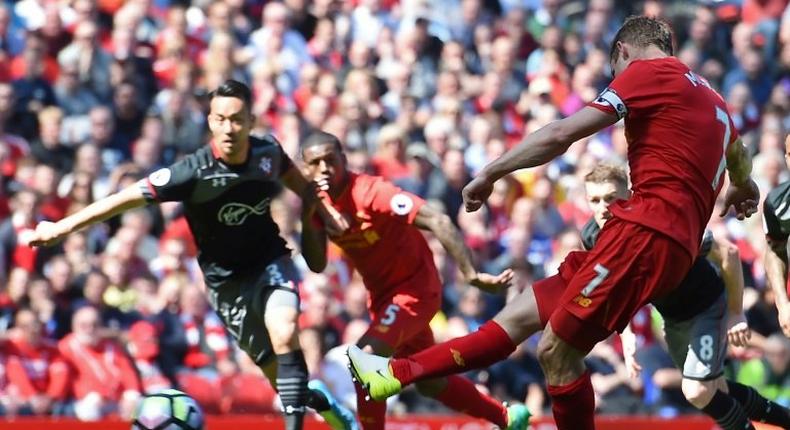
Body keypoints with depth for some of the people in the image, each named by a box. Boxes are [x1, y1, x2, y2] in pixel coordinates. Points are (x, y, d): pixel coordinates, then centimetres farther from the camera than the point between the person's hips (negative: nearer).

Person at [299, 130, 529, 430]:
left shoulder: (372, 192, -26)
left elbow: (438, 222, -32)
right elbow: (317, 265, -6)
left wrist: (472, 275, -39)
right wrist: (308, 219, -23)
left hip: (415, 289, -8)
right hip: (382, 295, 8)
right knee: (429, 382, 18)